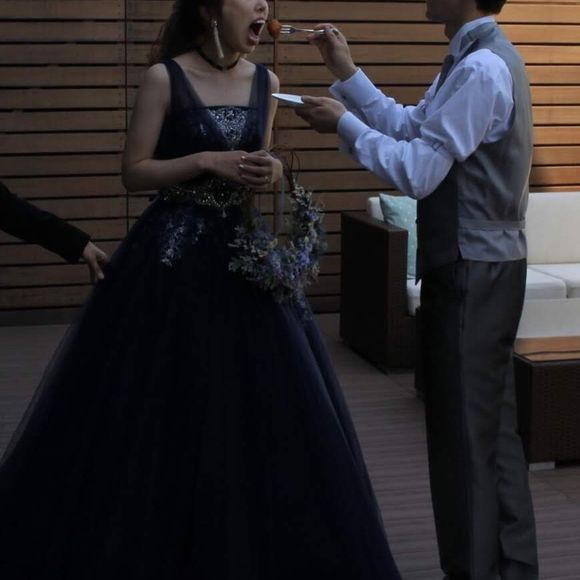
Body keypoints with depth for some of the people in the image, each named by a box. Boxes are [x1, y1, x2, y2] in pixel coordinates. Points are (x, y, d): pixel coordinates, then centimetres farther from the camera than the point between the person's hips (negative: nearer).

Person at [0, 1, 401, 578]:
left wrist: (270, 171, -5)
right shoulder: (165, 78, -7)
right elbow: (134, 172, -7)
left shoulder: (265, 81, 8)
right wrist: (208, 161, -17)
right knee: (158, 410, 0)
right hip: (174, 256, -5)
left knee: (259, 407, 6)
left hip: (244, 255, 5)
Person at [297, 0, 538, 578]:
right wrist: (347, 72, 10)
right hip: (480, 266, 10)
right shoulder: (475, 59, 12)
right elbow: (411, 128, 13)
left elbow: (419, 172, -23)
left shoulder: (480, 69, -19)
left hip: (472, 273, -10)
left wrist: (345, 124, -13)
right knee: (491, 427, 17)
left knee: (464, 429, 0)